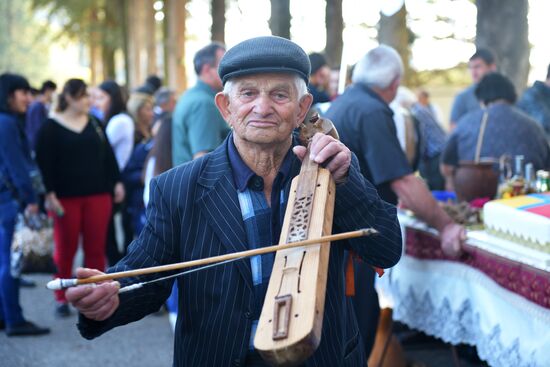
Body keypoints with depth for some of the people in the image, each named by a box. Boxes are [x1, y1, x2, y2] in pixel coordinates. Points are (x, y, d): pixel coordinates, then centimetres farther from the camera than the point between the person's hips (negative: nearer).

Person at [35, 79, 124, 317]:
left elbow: (108, 155, 15)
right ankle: (61, 300, 15)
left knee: (96, 248, 3)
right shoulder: (51, 127, -2)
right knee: (65, 249, 3)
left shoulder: (94, 124, 12)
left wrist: (116, 182, 9)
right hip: (66, 197, -4)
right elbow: (44, 163, -7)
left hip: (98, 195, 4)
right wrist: (50, 194, -14)